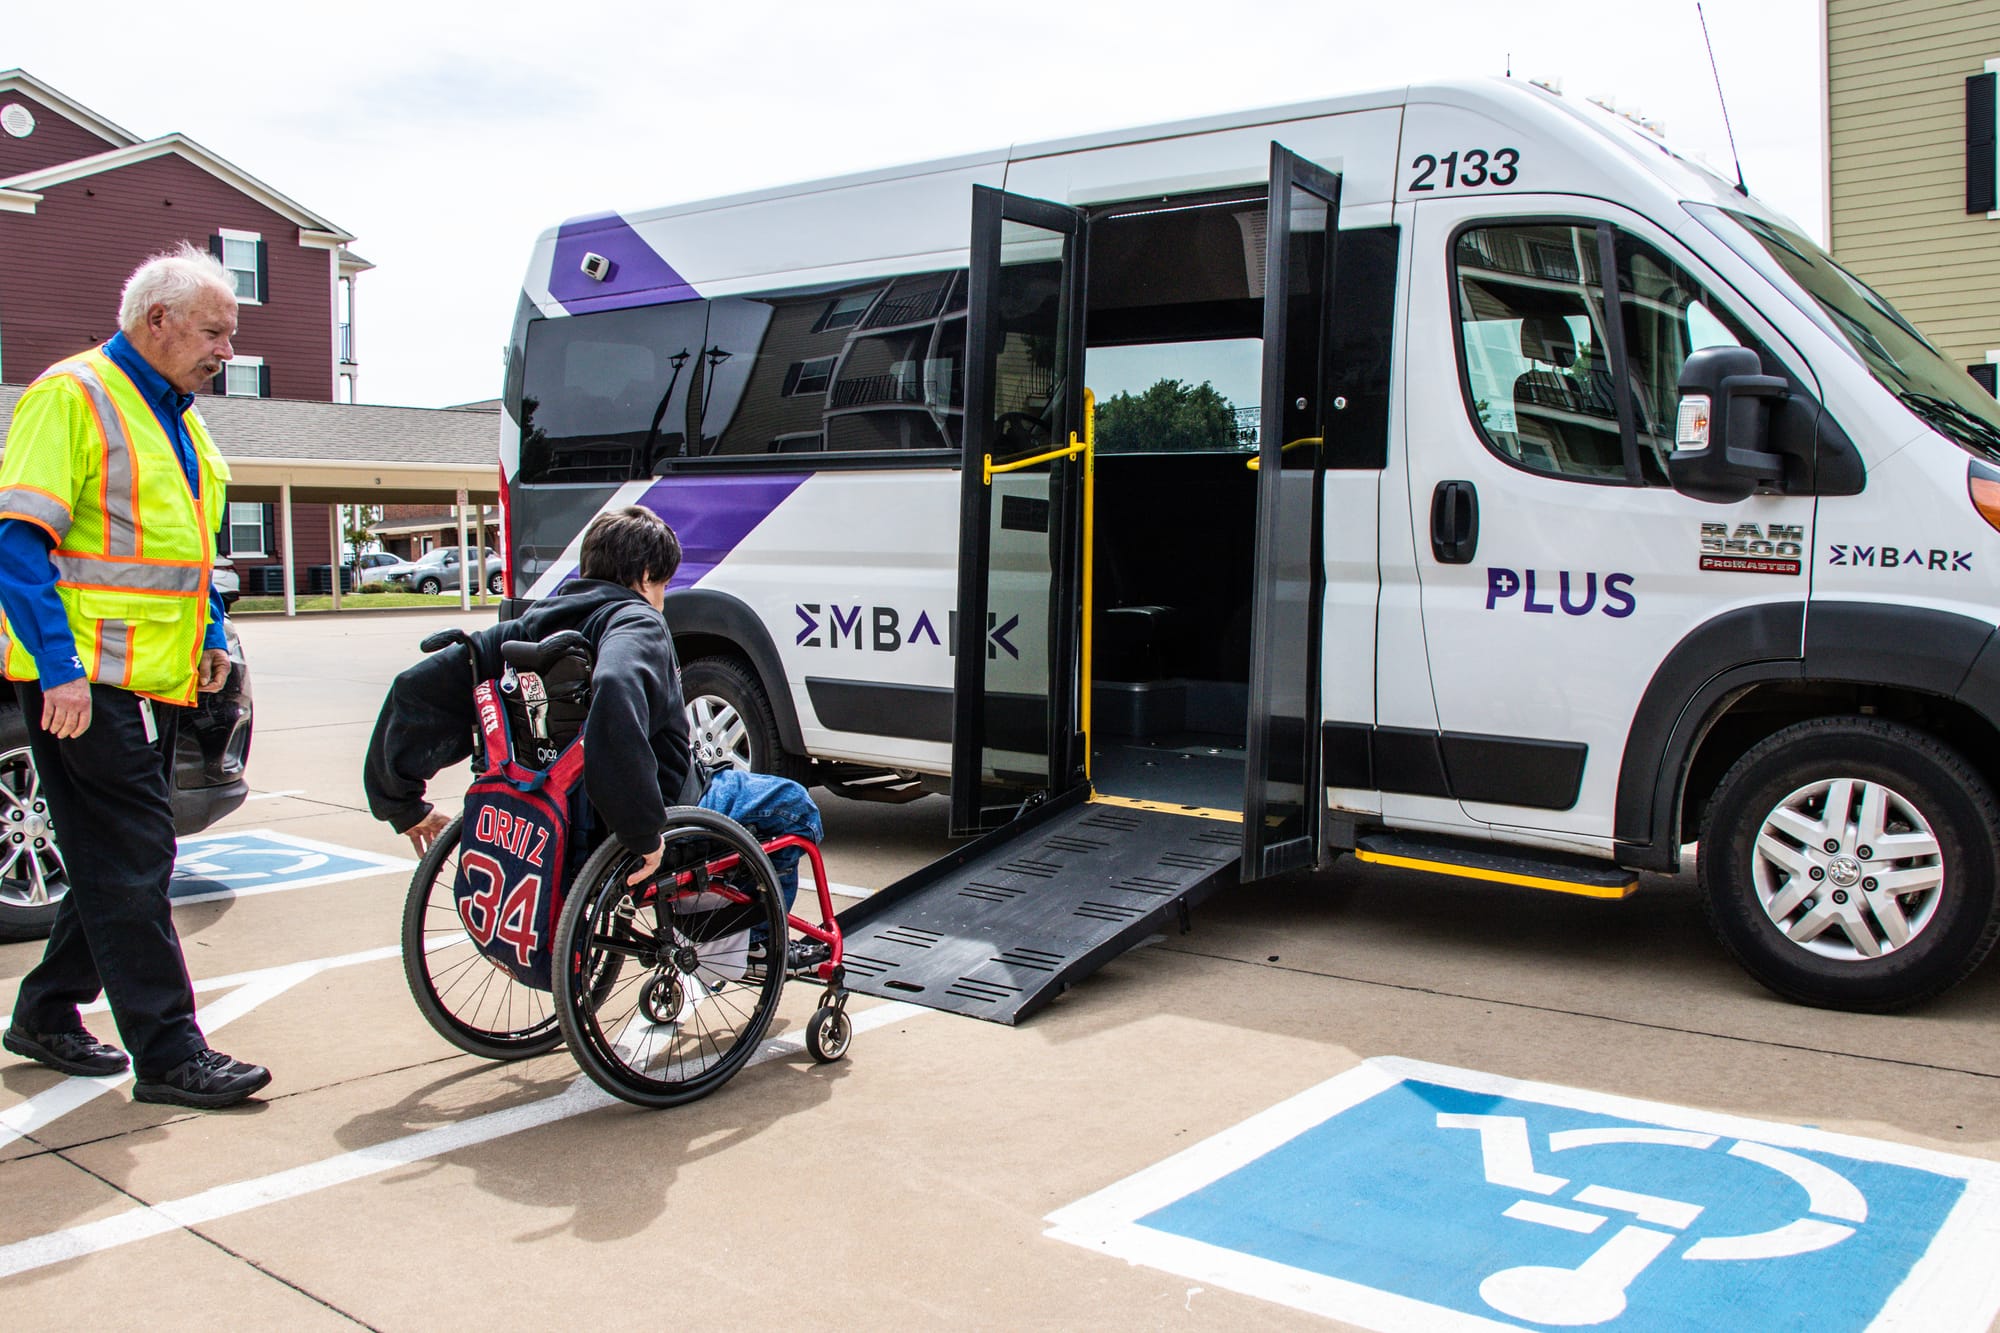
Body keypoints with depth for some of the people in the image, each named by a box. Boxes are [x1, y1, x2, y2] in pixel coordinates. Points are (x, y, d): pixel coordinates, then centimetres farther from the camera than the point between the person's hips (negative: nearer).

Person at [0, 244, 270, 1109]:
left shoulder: (178, 419, 17)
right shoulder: (73, 397, -10)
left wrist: (210, 637, 16)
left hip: (153, 679, 9)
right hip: (86, 681, -9)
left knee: (115, 860, 15)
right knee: (130, 864, -6)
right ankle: (169, 1053, -1)